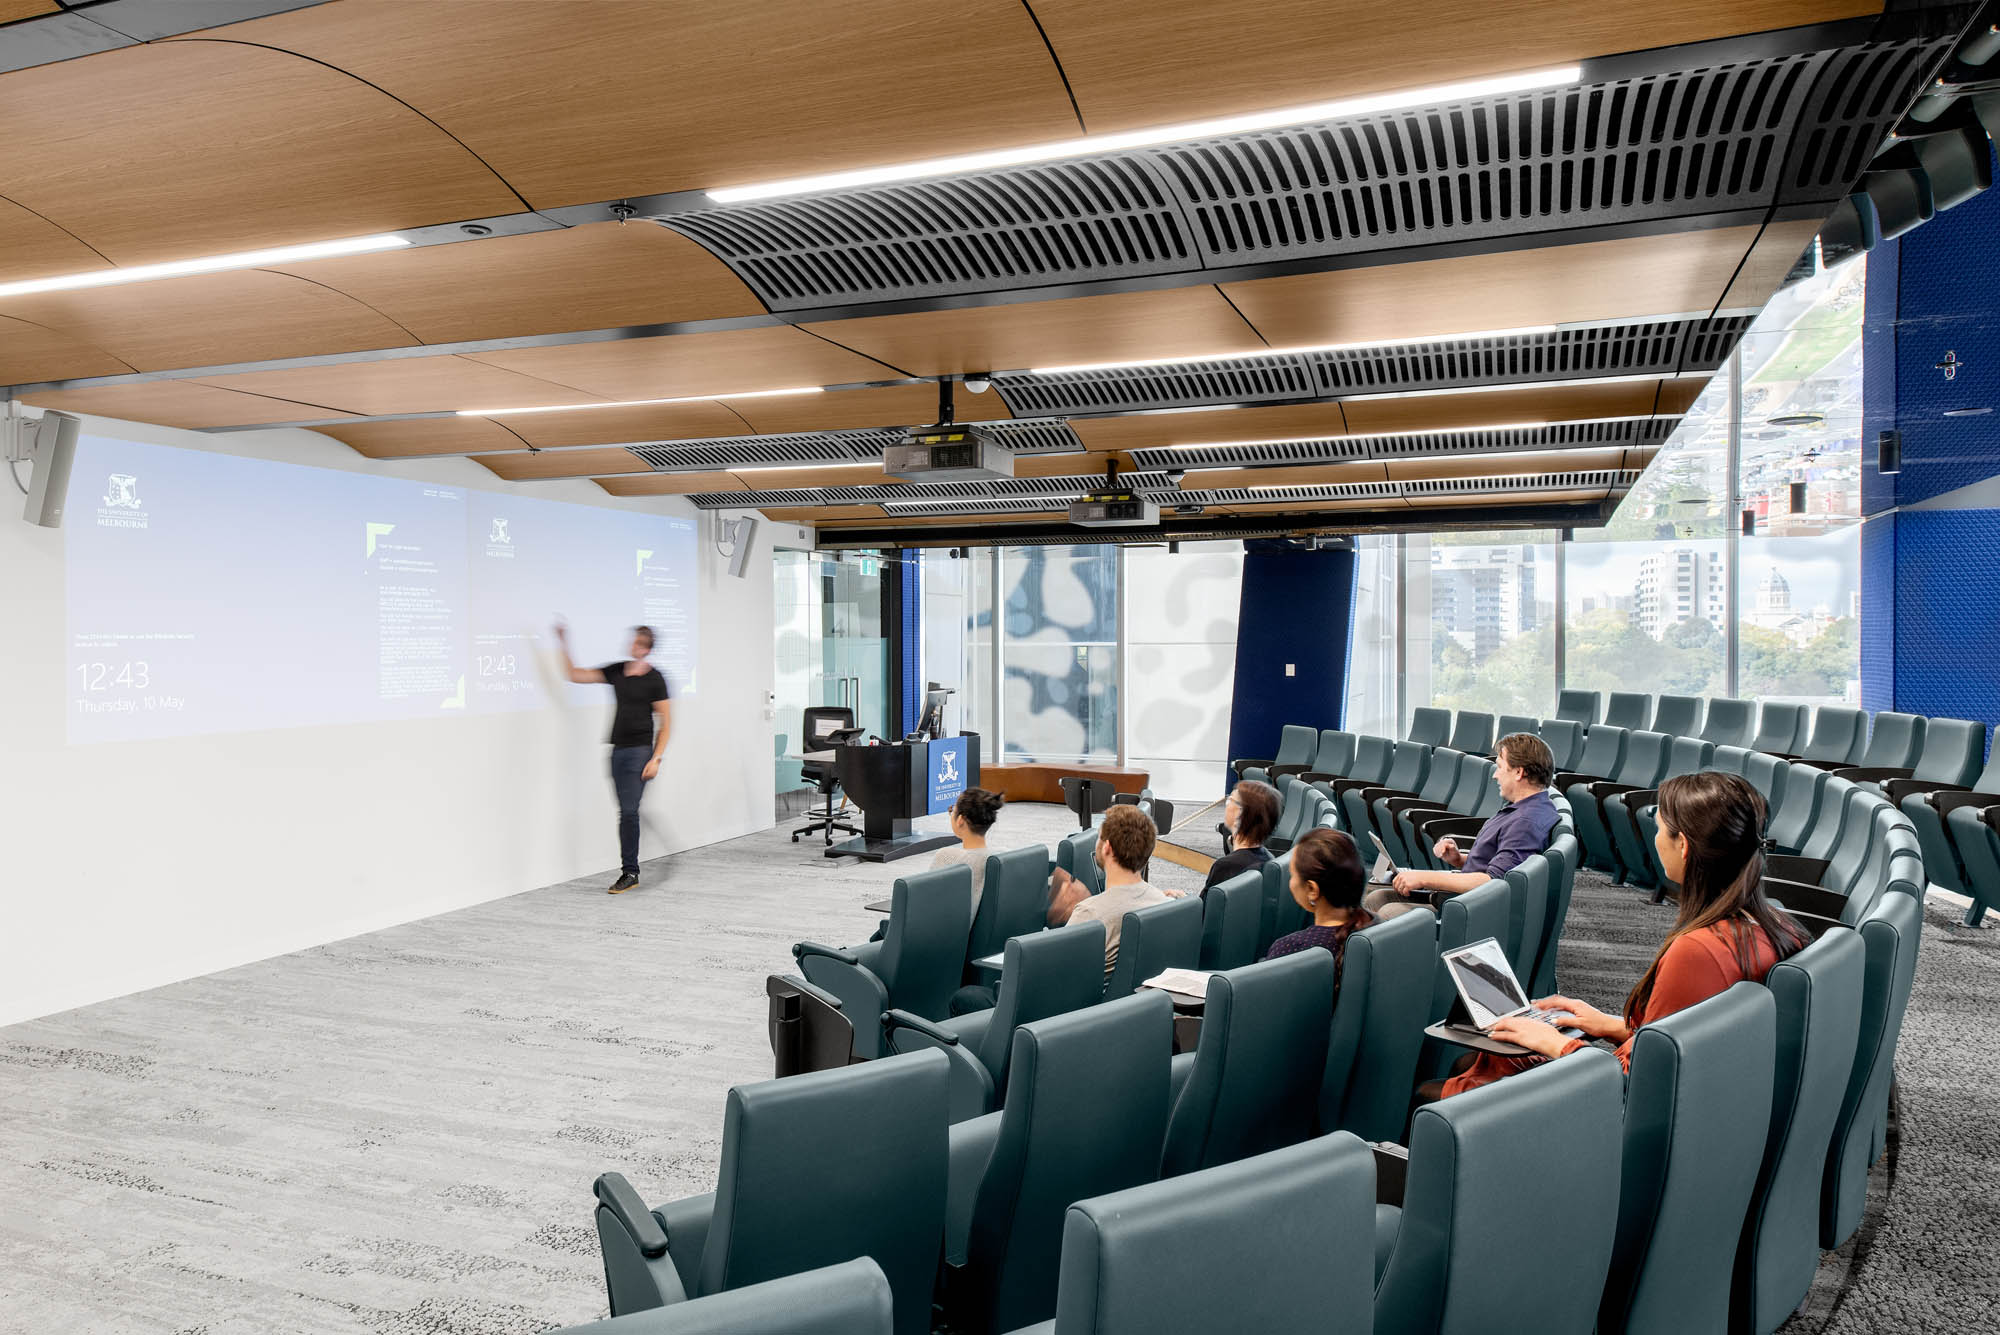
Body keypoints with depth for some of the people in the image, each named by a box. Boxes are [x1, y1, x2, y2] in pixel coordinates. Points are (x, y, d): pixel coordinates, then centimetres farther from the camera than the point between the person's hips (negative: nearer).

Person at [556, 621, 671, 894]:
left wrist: (656, 758, -12)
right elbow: (575, 675, 15)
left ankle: (629, 871, -4)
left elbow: (665, 724, -4)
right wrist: (563, 644, 6)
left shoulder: (655, 679, -5)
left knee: (628, 811, -11)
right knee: (626, 812, 8)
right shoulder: (616, 671, 10)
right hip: (618, 749, 6)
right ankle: (631, 872, 14)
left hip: (640, 750, -6)